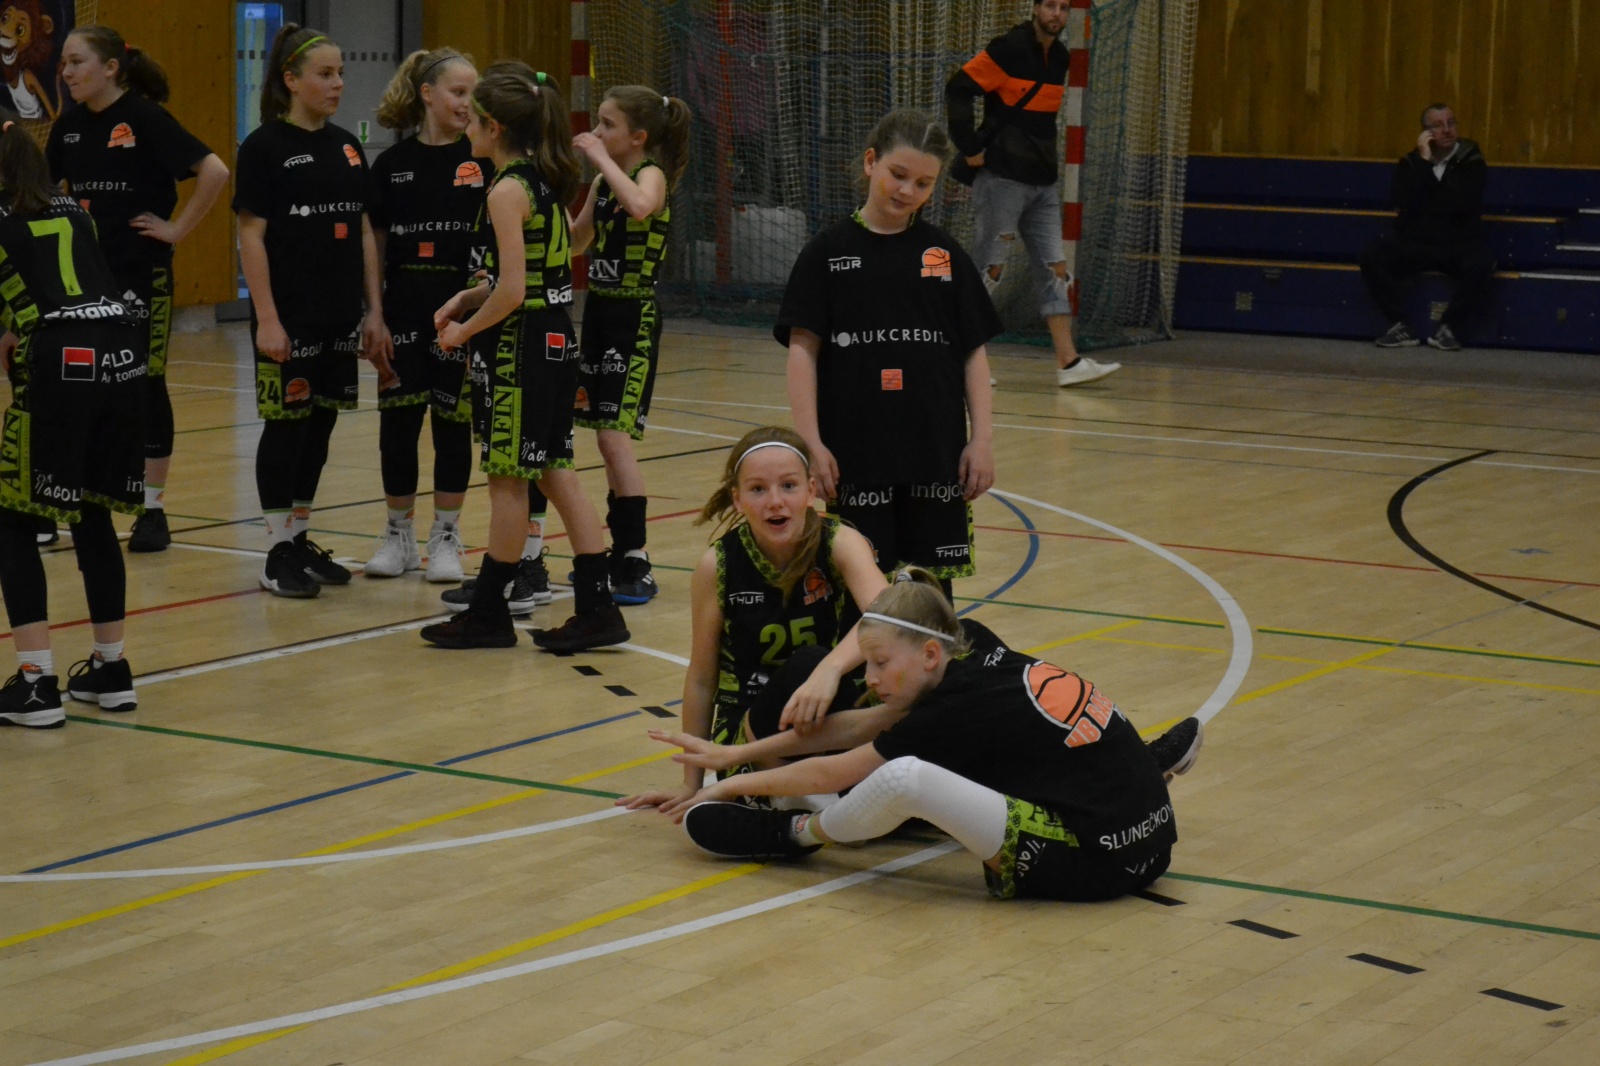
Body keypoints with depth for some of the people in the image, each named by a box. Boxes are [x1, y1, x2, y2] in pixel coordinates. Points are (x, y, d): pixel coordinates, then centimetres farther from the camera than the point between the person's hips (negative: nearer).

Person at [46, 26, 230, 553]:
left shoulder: (144, 118, -11)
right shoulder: (69, 125, 6)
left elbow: (214, 171, -18)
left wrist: (178, 228, -14)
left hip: (140, 273, -5)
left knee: (145, 387, 2)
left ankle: (153, 509, 11)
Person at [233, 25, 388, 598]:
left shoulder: (347, 147, 10)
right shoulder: (265, 146, -8)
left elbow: (364, 233, 13)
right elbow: (251, 235, -10)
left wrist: (374, 311, 8)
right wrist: (266, 318, -16)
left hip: (339, 316, 6)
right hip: (289, 316, -6)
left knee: (320, 426, 10)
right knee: (287, 425, -2)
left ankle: (302, 538, 20)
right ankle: (278, 551, 5)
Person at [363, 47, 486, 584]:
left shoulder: (482, 162, 0)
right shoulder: (392, 165, 3)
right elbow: (375, 247, 6)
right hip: (405, 309, 1)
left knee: (453, 422, 4)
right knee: (397, 421, 4)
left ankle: (446, 538, 15)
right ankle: (399, 535, 18)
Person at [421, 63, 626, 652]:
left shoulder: (507, 191, -16)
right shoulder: (546, 182, 10)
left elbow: (512, 292, -21)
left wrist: (463, 331, -8)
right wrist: (468, 298, 10)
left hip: (519, 347, -9)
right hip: (556, 342, 9)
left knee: (507, 479, 1)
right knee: (555, 472, 10)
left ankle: (487, 614, 11)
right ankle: (596, 608, 9)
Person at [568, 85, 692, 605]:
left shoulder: (652, 174, -12)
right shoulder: (602, 181, 11)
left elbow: (640, 206, -37)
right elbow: (575, 241, 23)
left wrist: (602, 158, -27)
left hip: (633, 318, -9)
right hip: (599, 309, 9)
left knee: (614, 435, -14)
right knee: (608, 436, 12)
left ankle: (637, 566, -12)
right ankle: (620, 554, 21)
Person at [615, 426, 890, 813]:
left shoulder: (839, 543, -13)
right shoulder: (719, 565, -11)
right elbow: (701, 679, 0)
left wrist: (831, 668, -52)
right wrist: (691, 783, 6)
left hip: (825, 716, 2)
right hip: (746, 730, -2)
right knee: (806, 664, -31)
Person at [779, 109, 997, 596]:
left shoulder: (945, 253, 7)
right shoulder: (830, 250, 2)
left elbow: (973, 352, 9)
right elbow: (803, 350, -1)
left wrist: (983, 437, 1)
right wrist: (811, 442, -8)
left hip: (936, 450, 2)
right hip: (857, 452, -2)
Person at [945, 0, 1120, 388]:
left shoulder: (1059, 57, 12)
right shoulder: (1009, 49, -12)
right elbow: (958, 89, -15)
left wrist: (1045, 158, 16)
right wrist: (970, 148, -16)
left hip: (1043, 182, 7)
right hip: (1002, 178, -7)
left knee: (1055, 270, 2)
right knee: (990, 269, -3)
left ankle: (1068, 363, 1)